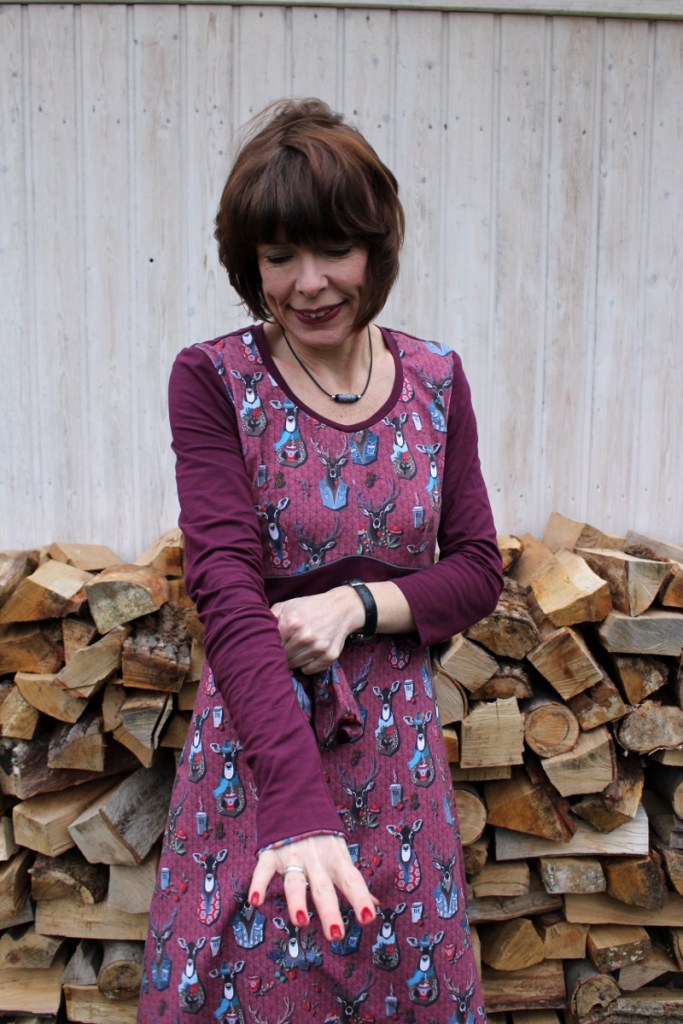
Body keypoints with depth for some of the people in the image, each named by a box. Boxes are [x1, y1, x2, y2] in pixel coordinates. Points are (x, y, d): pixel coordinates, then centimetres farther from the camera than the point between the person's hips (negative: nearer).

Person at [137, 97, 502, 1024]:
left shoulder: (435, 380, 0)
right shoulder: (211, 380, -10)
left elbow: (478, 573, 2)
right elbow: (226, 588, -21)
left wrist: (357, 605, -18)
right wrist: (300, 803, -31)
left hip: (398, 748, 3)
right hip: (256, 746, -2)